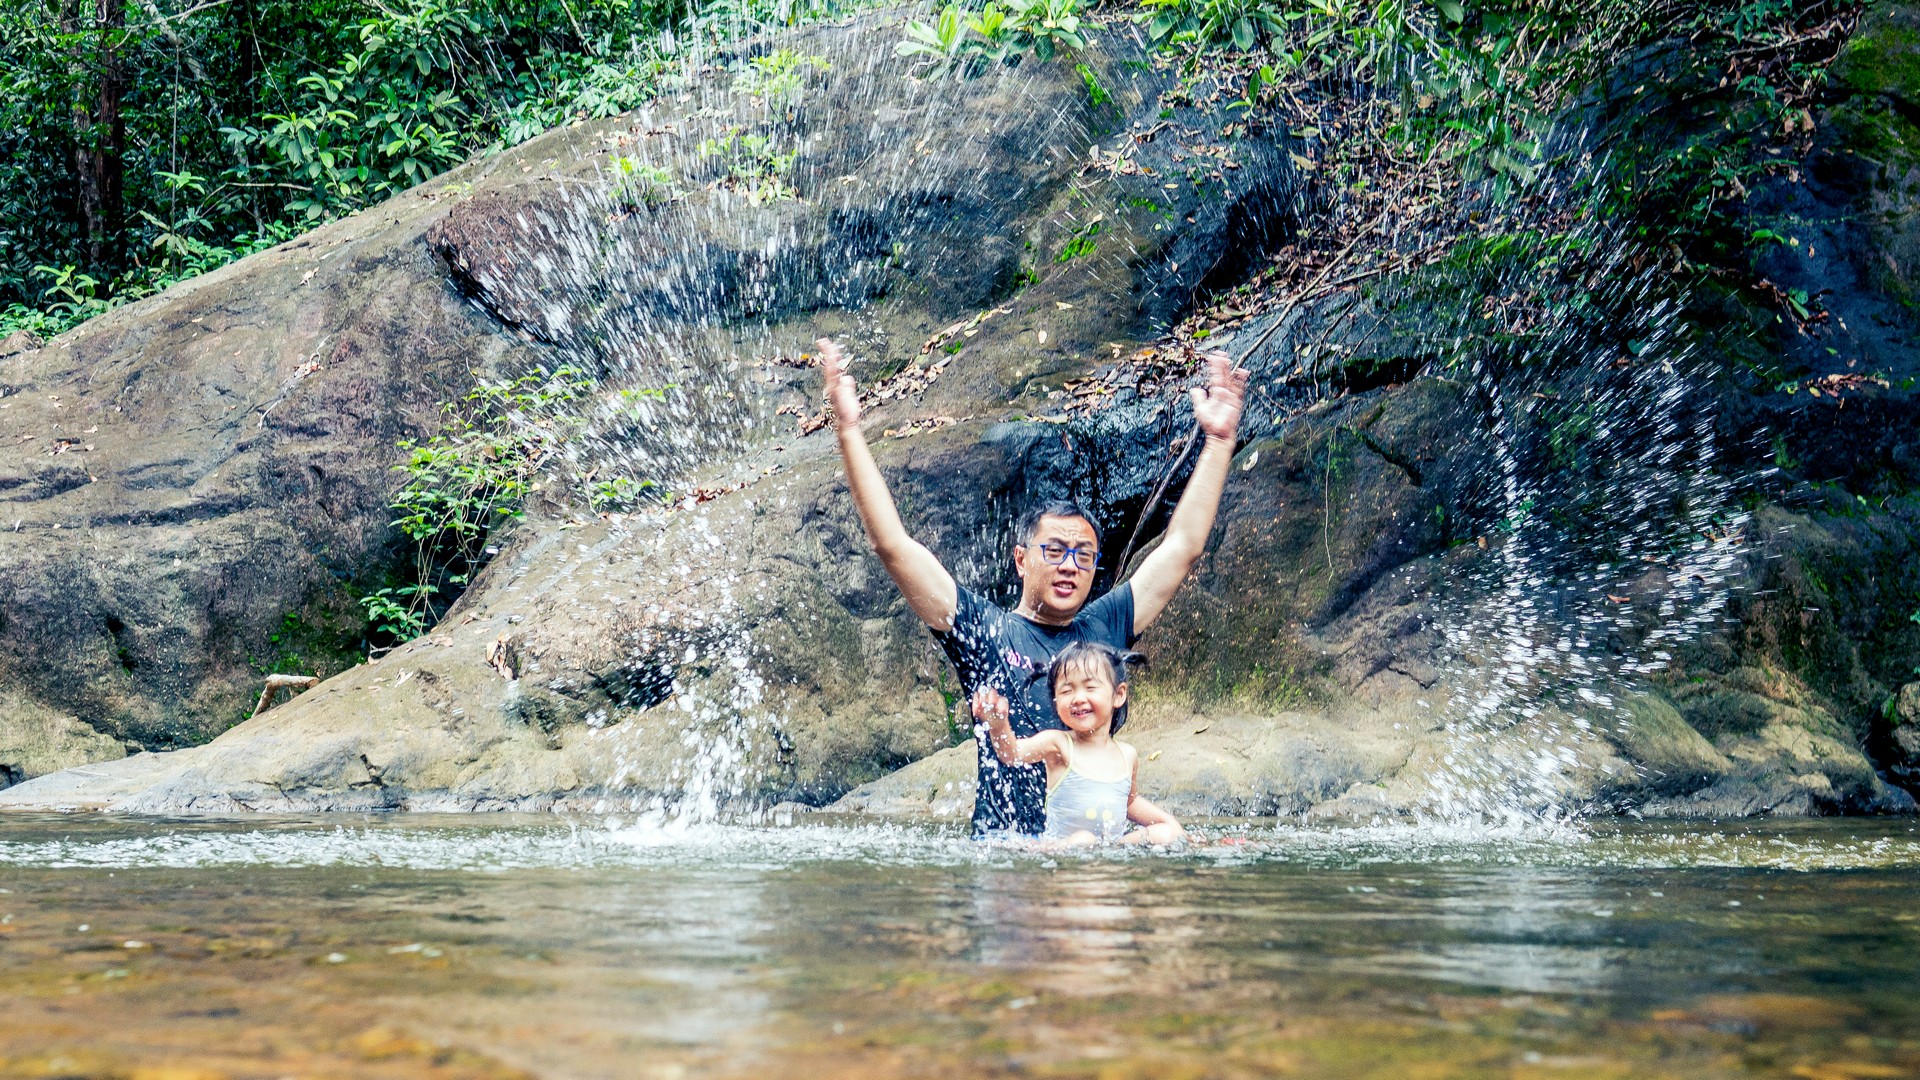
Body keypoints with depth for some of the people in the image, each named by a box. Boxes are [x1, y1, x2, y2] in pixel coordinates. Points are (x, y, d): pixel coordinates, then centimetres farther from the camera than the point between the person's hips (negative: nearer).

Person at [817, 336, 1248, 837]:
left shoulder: (1106, 626, 15)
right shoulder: (983, 630, 5)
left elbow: (1183, 545, 20)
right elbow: (893, 545, -1)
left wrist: (1218, 441, 19)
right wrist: (849, 430, -5)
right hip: (1005, 851, -4)